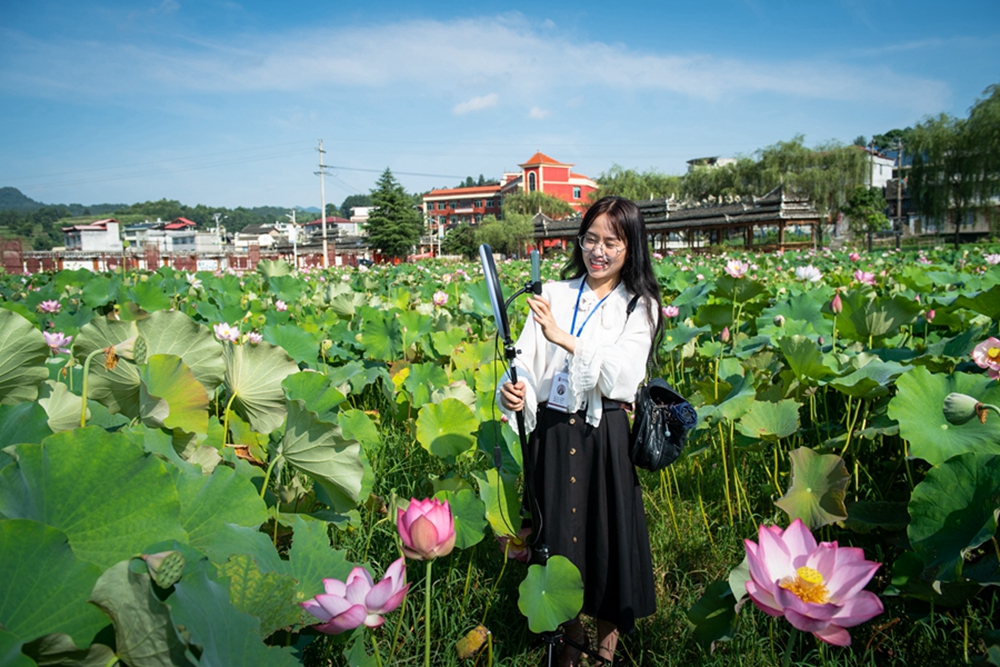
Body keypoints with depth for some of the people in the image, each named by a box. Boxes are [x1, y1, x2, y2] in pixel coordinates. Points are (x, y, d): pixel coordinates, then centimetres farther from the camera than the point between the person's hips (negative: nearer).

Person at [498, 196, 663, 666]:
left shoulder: (638, 306, 0)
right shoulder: (553, 294, 7)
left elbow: (622, 375, -15)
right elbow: (527, 361, -1)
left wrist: (565, 338, -25)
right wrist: (513, 391, -23)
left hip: (604, 436, -2)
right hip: (551, 432, 2)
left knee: (607, 536, 7)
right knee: (557, 536, 12)